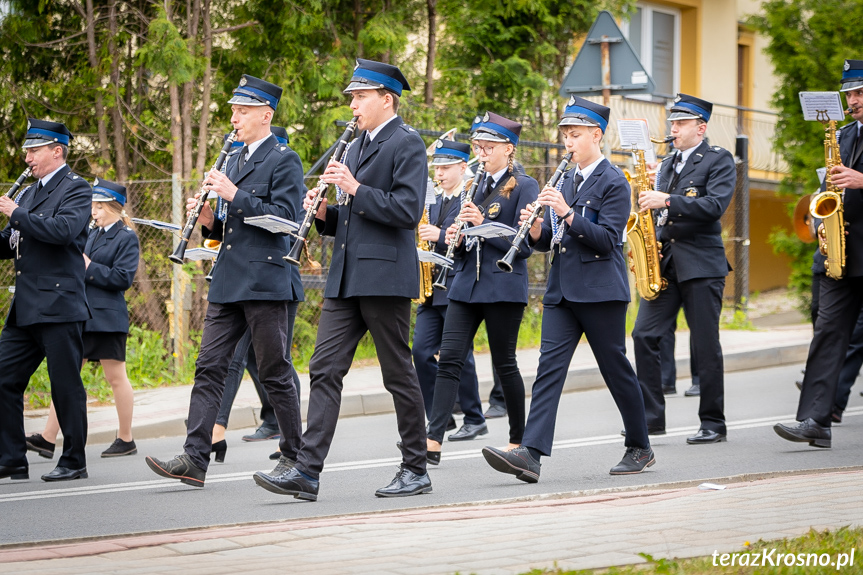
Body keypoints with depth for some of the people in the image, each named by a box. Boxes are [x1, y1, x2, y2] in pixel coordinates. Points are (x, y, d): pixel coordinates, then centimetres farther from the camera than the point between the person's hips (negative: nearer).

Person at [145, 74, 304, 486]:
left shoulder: (284, 161, -5)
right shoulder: (234, 160, 19)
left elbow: (284, 218, -16)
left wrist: (234, 195, -18)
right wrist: (209, 219, 2)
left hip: (264, 282, -8)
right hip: (227, 282, 8)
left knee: (274, 371, -1)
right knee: (209, 367, 0)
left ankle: (295, 456, 11)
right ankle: (195, 458, -4)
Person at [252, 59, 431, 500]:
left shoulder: (406, 144, -6)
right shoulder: (356, 147, 21)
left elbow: (408, 210, -17)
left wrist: (356, 189, -19)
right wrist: (324, 212, 5)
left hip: (385, 276, -8)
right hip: (347, 278, 8)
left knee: (398, 373, 0)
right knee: (324, 369, -1)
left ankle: (416, 471, 11)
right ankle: (307, 472, -5)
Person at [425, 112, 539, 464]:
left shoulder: (524, 187, -4)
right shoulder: (477, 186, 16)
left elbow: (525, 244, -12)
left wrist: (483, 224, -20)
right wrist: (456, 238, -2)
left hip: (503, 287, -6)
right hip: (466, 283, 6)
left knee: (504, 363, 1)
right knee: (449, 359, -6)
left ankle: (518, 439, 16)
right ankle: (433, 440, -12)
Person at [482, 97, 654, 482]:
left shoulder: (613, 183, -6)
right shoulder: (565, 181, 16)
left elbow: (606, 240, -16)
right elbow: (547, 241, 16)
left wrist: (567, 213, -24)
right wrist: (536, 227, -6)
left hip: (600, 290, -6)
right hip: (562, 290, 6)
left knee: (615, 368, 4)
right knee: (549, 366, -7)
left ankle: (640, 448, 21)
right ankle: (530, 454, -17)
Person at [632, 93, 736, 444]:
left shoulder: (719, 160, -3)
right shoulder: (668, 164, 18)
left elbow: (715, 205, -18)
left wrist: (667, 201, -23)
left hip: (701, 264, -6)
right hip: (664, 262, 6)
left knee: (705, 346, -2)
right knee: (644, 335, -4)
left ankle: (713, 424, 6)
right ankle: (650, 417, 1)